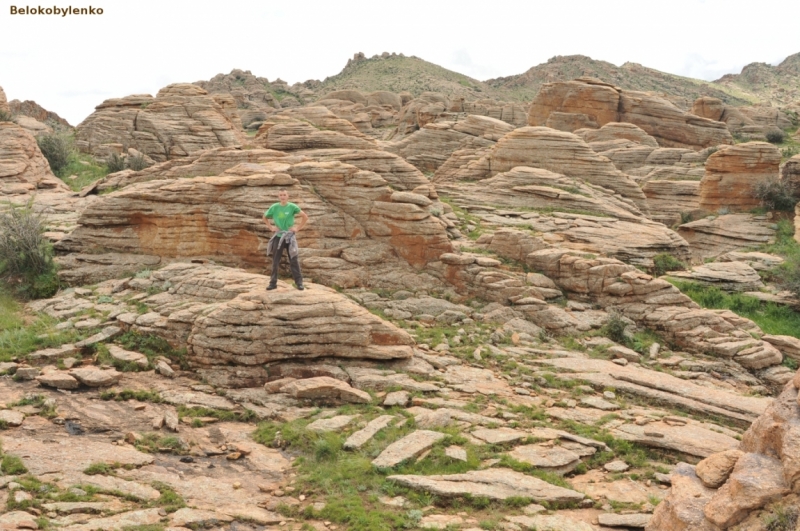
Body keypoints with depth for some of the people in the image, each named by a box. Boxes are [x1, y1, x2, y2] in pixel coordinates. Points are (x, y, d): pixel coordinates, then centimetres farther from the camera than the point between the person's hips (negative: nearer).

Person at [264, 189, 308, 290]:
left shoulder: (292, 207, -6)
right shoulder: (274, 207, 1)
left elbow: (305, 217, -2)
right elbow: (265, 218, 17)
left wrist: (298, 228, -6)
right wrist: (271, 227, 5)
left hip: (290, 237, -2)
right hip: (278, 236, 2)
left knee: (293, 261, -1)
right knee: (275, 261, 5)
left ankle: (299, 282, 4)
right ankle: (273, 283, 13)